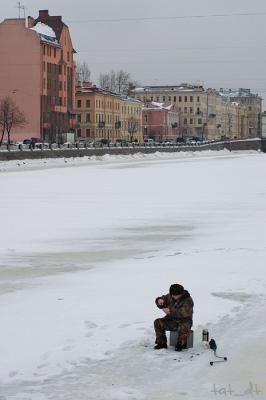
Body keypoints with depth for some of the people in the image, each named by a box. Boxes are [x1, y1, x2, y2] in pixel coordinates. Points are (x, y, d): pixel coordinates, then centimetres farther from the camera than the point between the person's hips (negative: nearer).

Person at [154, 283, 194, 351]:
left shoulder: (188, 300, -18)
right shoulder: (170, 296, 0)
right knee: (158, 322, -15)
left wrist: (170, 311, -36)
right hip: (171, 321, 6)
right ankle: (161, 343, -8)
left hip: (184, 321, -6)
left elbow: (183, 313, -29)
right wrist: (160, 301, -20)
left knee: (183, 327, -39)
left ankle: (181, 344, -14)